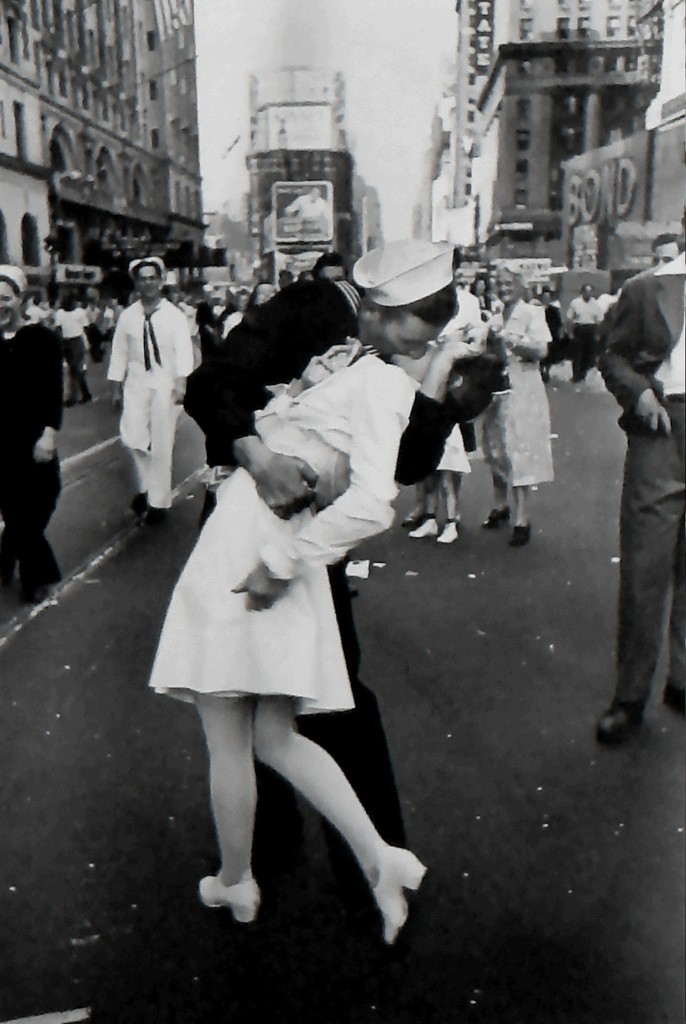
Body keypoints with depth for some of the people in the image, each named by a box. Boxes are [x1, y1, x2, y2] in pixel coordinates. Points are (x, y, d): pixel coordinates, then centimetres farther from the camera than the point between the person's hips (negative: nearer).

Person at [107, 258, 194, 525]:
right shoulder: (127, 316, 4)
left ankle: (159, 500, 15)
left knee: (162, 445, 2)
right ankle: (145, 486, 21)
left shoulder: (174, 315, -3)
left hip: (165, 383, -2)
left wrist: (181, 382, -23)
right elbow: (119, 352, 8)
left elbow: (183, 350, -11)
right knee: (133, 437, -5)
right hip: (136, 382, 2)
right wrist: (117, 387, 9)